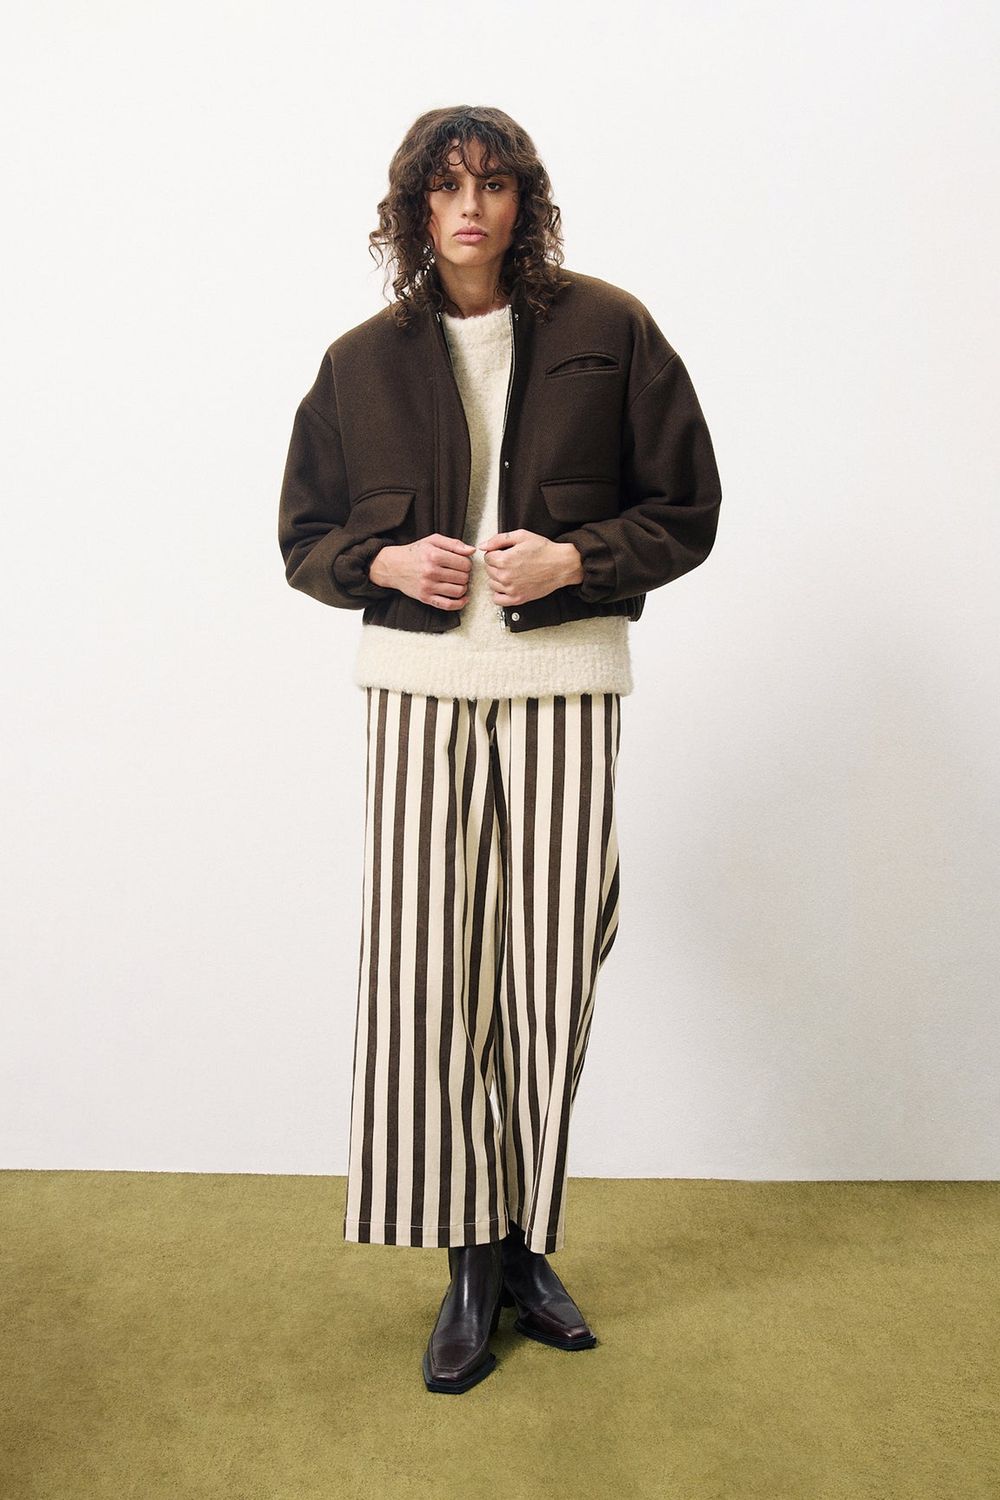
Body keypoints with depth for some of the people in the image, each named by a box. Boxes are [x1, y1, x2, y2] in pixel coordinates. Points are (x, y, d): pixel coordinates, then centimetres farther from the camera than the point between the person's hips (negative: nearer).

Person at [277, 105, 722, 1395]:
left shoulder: (607, 331, 4)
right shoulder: (363, 363, 8)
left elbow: (687, 512, 5)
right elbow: (304, 539, 13)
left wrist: (574, 556, -12)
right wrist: (385, 561, -8)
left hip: (566, 684, -1)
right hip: (418, 685, 1)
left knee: (550, 980, 3)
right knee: (423, 975, -2)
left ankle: (528, 1246, 24)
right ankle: (472, 1264, 15)